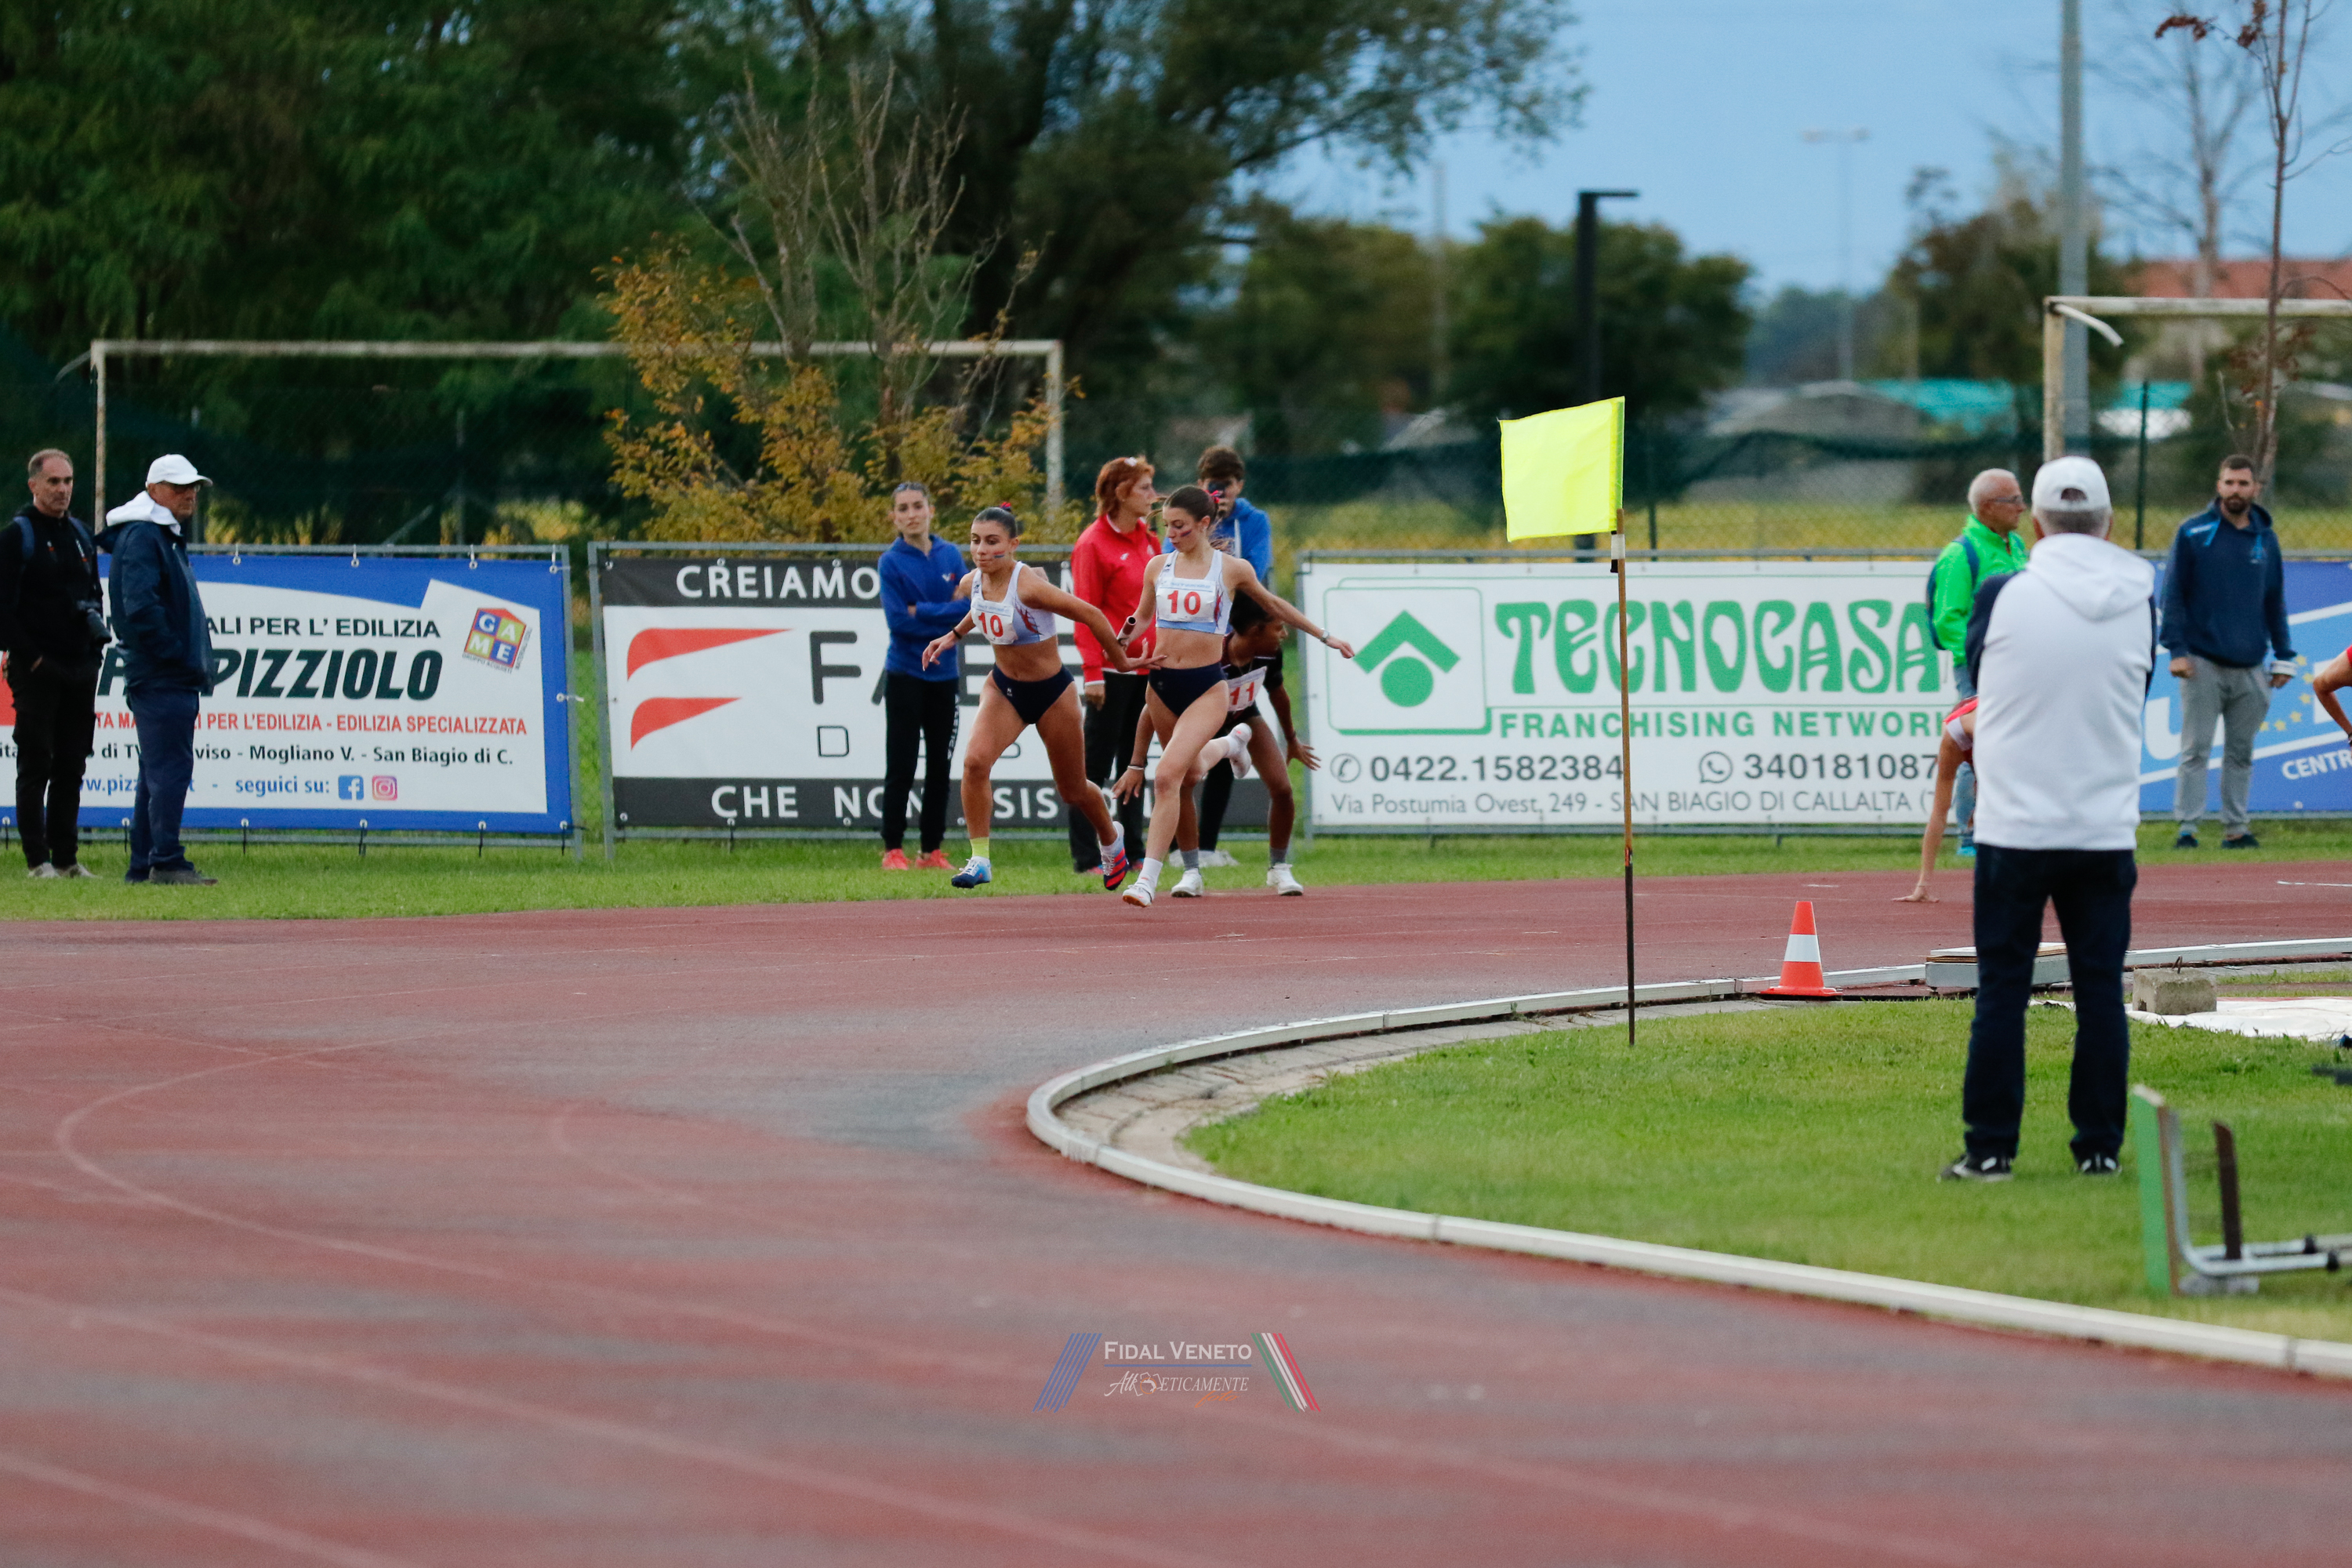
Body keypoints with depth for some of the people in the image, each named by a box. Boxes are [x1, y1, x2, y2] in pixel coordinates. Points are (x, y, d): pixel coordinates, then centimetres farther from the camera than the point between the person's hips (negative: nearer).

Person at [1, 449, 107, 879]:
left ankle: (67, 856, 12)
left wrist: (96, 630, 5)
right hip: (36, 670, -6)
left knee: (71, 767, 8)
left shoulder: (81, 536, 16)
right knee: (36, 765, -4)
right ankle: (38, 859, -2)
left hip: (80, 668, 6)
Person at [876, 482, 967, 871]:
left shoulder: (951, 556, 5)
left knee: (940, 766, 7)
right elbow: (898, 621, -14)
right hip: (905, 675, -4)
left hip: (945, 676, 4)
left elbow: (969, 607, -4)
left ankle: (933, 851, 13)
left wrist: (923, 612, -13)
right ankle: (893, 850, 0)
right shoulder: (892, 562, -5)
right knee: (901, 767, -4)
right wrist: (946, 616, -11)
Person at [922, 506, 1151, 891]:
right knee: (975, 761, -23)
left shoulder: (1028, 586, -31)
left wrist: (1119, 660, -11)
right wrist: (954, 635, 11)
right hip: (1003, 688, 4)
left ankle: (1111, 840, 46)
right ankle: (979, 859, -13)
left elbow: (1090, 614, -23)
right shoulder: (972, 583, -9)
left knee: (1073, 791, 14)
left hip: (1052, 693, -4)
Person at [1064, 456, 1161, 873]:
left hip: (1145, 665, 8)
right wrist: (1093, 672, -18)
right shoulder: (1093, 544, -11)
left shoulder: (1148, 539, 11)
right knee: (1096, 762, -4)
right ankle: (1084, 857, 0)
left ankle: (1133, 851, 18)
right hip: (1113, 670, -8)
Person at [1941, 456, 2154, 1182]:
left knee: (2002, 987, 4)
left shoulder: (2004, 595, -8)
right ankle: (2100, 1145, 8)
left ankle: (1990, 1147, 3)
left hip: (2015, 827, -2)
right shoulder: (2138, 600, -1)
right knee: (2100, 990, 7)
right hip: (2106, 828, 2)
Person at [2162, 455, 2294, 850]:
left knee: (2241, 754, 6)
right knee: (2195, 750, -6)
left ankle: (2236, 828, 12)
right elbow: (2173, 594, 0)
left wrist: (2284, 657, 12)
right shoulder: (2193, 533, 1)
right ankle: (2187, 828, -5)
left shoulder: (2266, 539, 11)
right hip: (2202, 664, -3)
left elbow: (2275, 602, 17)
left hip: (2249, 668, 3)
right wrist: (2176, 650, -8)